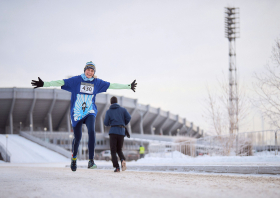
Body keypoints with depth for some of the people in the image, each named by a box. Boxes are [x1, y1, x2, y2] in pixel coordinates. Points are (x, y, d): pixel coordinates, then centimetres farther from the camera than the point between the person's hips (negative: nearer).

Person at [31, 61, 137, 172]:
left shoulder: (97, 83, 5)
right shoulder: (76, 80, -5)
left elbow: (111, 85, 12)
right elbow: (61, 83, -12)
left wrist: (128, 86, 15)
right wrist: (44, 84, -22)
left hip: (90, 113, 1)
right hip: (77, 113, -1)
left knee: (91, 131, -24)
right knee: (77, 137, 4)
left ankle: (91, 160, -21)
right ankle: (74, 158, 35)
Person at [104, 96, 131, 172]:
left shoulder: (109, 111, 8)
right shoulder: (123, 109, 11)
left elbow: (106, 123, 1)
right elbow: (128, 117, -3)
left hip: (113, 132, -2)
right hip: (121, 132, 2)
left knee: (113, 151, 3)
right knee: (119, 150, 16)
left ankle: (117, 167, -12)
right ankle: (123, 160, -16)